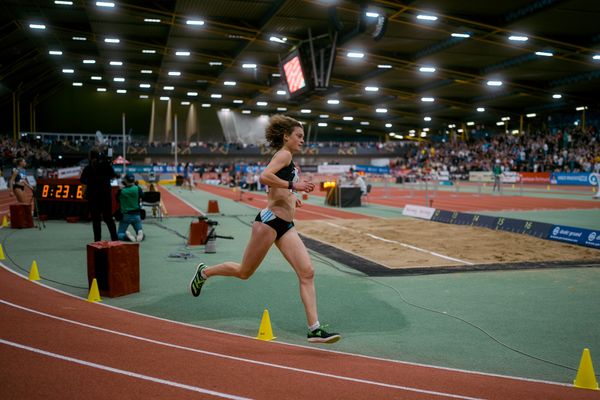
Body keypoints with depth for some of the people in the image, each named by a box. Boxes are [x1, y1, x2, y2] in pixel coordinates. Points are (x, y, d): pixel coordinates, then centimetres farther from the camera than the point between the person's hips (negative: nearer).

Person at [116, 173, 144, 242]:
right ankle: (140, 233, -22)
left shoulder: (121, 191, -6)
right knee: (141, 236, 14)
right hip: (136, 215, 1)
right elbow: (141, 198, 9)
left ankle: (126, 234, -22)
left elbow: (117, 201, 9)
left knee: (119, 234, 11)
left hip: (125, 216, -1)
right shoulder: (138, 189, -6)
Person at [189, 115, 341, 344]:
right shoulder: (284, 154, -7)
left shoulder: (287, 160, 21)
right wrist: (293, 185, -22)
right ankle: (204, 272, 33)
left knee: (307, 273, -6)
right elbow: (264, 177, -24)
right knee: (244, 272, 7)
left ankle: (314, 329, -8)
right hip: (269, 221, -9)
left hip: (285, 226, 9)